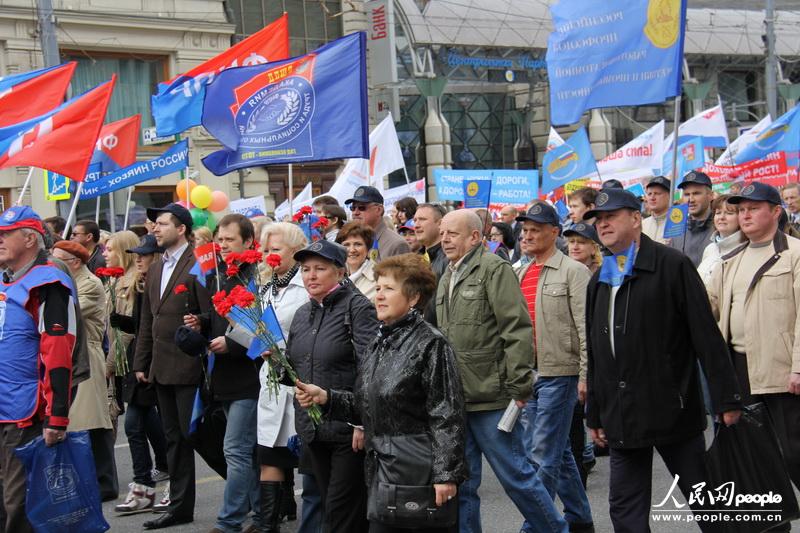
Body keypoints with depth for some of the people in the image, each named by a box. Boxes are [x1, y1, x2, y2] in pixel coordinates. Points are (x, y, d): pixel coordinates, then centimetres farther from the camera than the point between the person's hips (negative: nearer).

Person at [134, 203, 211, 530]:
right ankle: (180, 506, 18)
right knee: (174, 439, 12)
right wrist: (141, 363, 15)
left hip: (189, 368, -8)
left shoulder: (198, 266, -10)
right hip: (161, 368, 8)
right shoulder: (155, 270, 16)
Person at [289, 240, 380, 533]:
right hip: (313, 429, 7)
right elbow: (294, 371, 21)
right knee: (329, 506, 13)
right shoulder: (302, 314, 14)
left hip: (349, 428, -7)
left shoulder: (357, 307, -8)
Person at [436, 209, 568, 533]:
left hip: (490, 397, -7)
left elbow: (518, 330, -14)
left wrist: (519, 387, -17)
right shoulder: (447, 279, 18)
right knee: (461, 484, 10)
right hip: (454, 399, 8)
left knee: (515, 474, 0)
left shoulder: (494, 269, -8)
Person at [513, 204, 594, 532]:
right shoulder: (519, 274, 14)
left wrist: (585, 377, -15)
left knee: (544, 454, -7)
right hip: (528, 373, 7)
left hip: (559, 373, -7)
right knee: (558, 451, 15)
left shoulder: (573, 272, -6)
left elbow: (585, 329, -11)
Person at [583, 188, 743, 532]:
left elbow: (706, 336, -8)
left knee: (707, 503, 2)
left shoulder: (672, 265, -5)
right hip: (621, 418, 6)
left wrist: (726, 398, -11)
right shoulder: (599, 281, 15)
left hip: (673, 410, -6)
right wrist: (594, 415, 17)